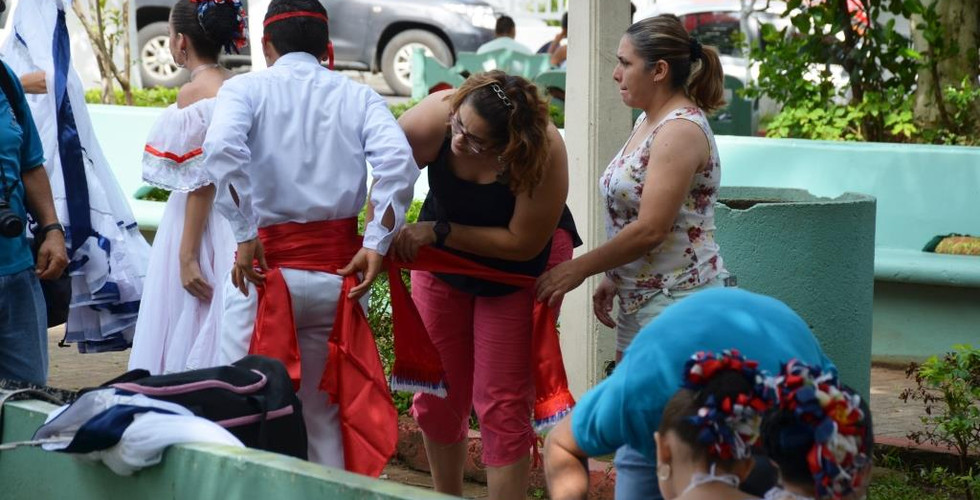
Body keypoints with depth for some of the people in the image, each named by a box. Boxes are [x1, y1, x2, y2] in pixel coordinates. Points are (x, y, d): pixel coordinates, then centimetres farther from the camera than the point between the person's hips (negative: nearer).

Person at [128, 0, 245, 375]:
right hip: (236, 225, 7)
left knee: (185, 331, -2)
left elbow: (201, 183, -15)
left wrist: (187, 256, -15)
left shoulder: (193, 93, -11)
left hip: (200, 225, -7)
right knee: (223, 337, 9)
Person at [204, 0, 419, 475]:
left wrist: (246, 235, -13)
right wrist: (376, 244, -7)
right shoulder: (358, 96, 10)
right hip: (338, 271, 3)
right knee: (325, 417, 13)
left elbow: (222, 150, -17)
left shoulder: (246, 88, 4)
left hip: (267, 262, -3)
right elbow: (398, 161, -8)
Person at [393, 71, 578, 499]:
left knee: (501, 405, -7)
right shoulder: (433, 119, -30)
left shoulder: (544, 153, -36)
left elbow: (523, 243, -28)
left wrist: (439, 233, -29)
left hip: (520, 269, -3)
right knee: (435, 398, 11)